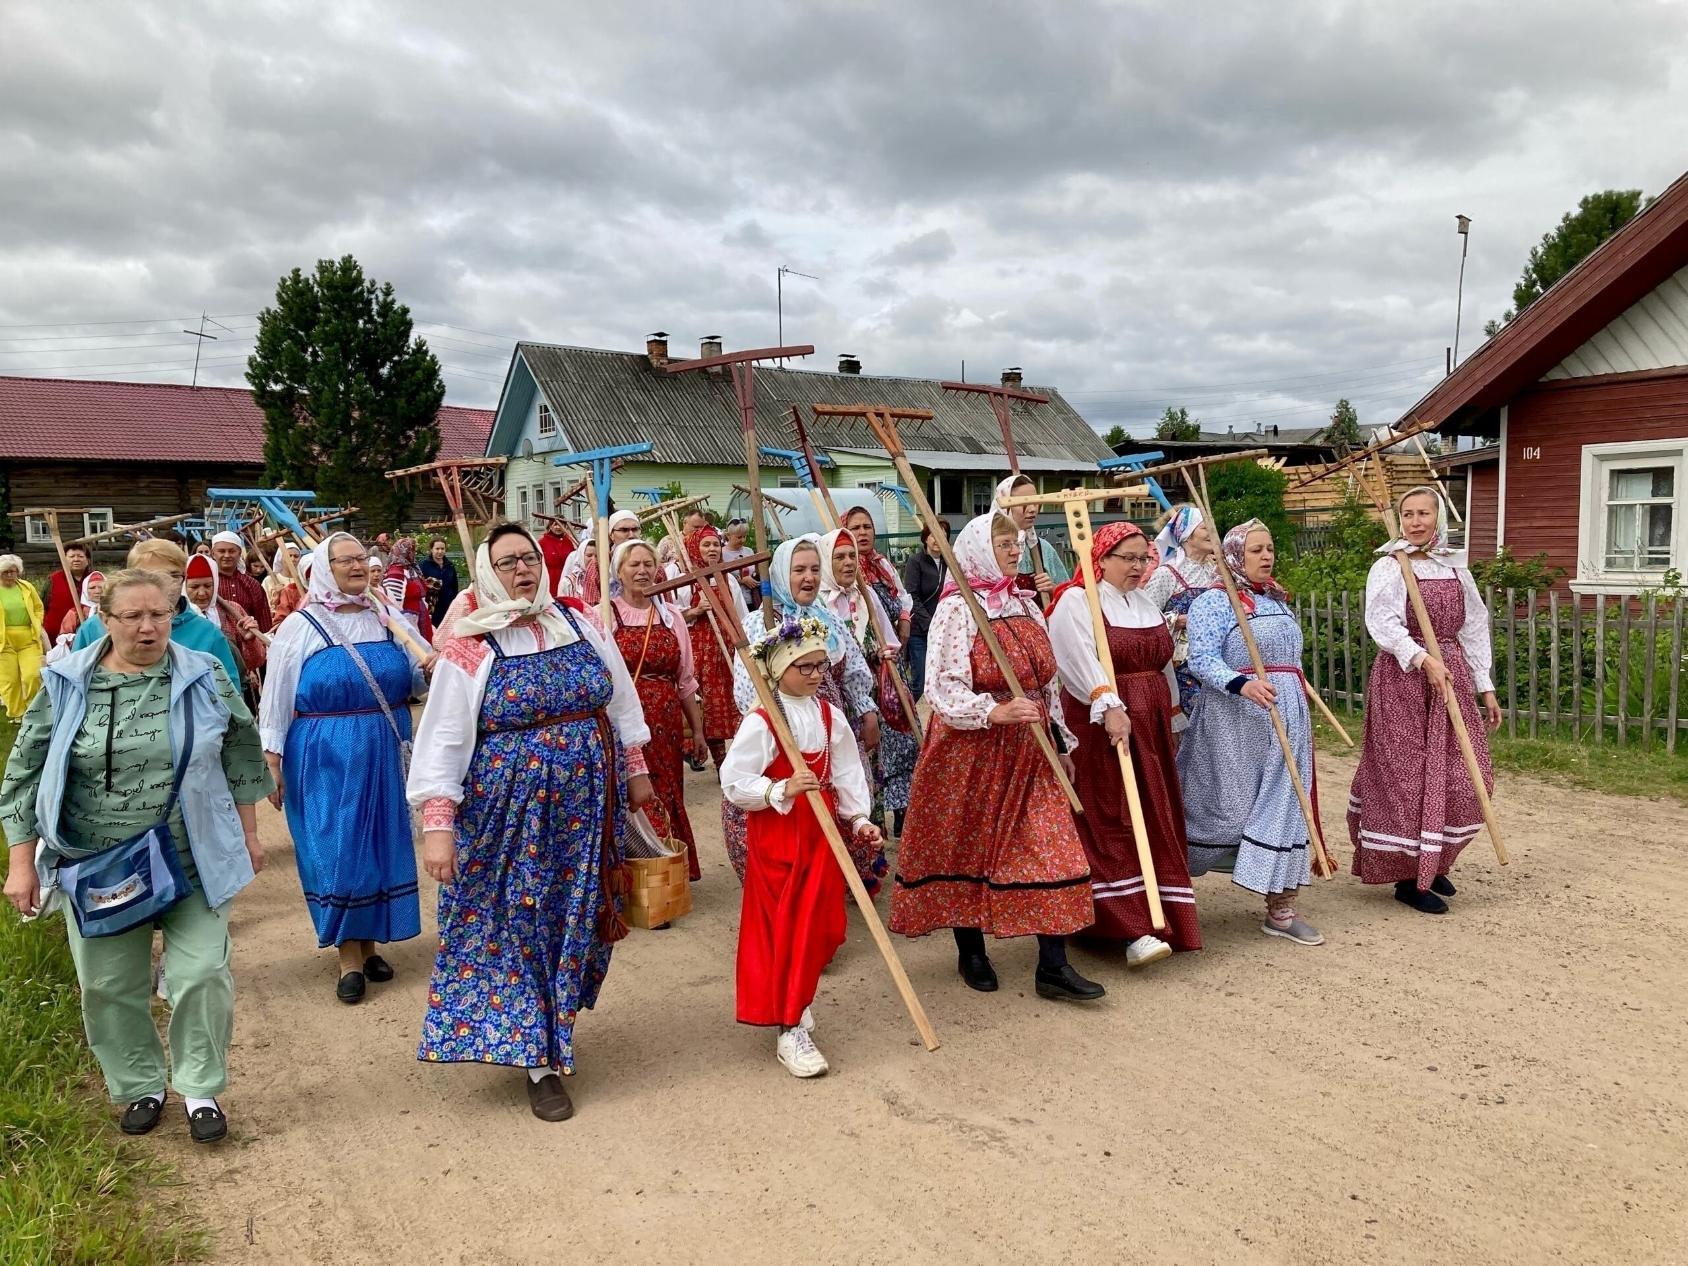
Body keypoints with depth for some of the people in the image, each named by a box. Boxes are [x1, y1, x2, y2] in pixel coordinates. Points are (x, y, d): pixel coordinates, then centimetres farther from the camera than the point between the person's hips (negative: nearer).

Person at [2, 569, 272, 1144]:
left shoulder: (205, 677, -3)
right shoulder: (67, 685, -4)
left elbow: (241, 756, 6)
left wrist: (248, 834, 9)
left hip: (194, 862, -1)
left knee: (202, 975, -1)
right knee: (109, 986, 11)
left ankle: (200, 1088, 19)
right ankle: (140, 1087, 32)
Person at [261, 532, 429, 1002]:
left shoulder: (388, 620, 6)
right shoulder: (300, 627, -3)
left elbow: (414, 682, 13)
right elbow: (276, 701, -2)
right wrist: (272, 762, -5)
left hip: (385, 753, 4)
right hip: (325, 756, -4)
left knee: (381, 842, 9)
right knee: (337, 848, -1)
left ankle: (370, 941, 24)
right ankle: (349, 955, 10)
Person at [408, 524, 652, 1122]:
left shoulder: (581, 628, 3)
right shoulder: (470, 650, -8)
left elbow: (620, 702, 13)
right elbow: (441, 741, -10)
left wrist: (636, 769, 15)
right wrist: (437, 825, -17)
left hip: (586, 806, 4)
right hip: (508, 814, -3)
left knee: (574, 916, 11)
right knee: (516, 923, 2)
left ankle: (551, 1024, 33)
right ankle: (539, 1060, 14)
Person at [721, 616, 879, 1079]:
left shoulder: (830, 715, 1)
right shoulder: (760, 722, -17)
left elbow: (847, 771, 7)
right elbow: (733, 783, -17)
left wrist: (859, 818, 0)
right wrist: (782, 790, -27)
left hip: (821, 829, 6)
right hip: (775, 833, -6)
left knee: (818, 923, 13)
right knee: (782, 929, 1)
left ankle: (795, 1001, 36)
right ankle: (789, 1031, 10)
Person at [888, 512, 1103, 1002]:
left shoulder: (1027, 606, 12)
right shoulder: (956, 609, -10)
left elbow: (1049, 681, 17)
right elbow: (942, 687, -18)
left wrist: (1061, 741, 18)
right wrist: (996, 712, -31)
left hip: (1029, 751, 6)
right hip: (970, 750, -6)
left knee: (1050, 848, 0)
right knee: (968, 848, 6)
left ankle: (1053, 965, 6)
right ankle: (971, 952, 25)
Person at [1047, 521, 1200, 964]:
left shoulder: (1146, 604, 17)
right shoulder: (1076, 601, -8)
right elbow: (1083, 659, -23)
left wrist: (1173, 721, 25)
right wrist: (1109, 706, -36)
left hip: (1150, 727, 8)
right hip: (1100, 724, -8)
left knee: (1156, 820, 9)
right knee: (1113, 822, -10)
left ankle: (1161, 916, 21)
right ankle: (1133, 929, -12)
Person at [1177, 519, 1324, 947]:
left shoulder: (1278, 600, 16)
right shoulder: (1213, 602, -9)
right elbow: (1202, 660, -20)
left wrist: (1299, 711, 25)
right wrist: (1243, 684, -35)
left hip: (1286, 716, 7)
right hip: (1236, 718, -7)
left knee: (1284, 803, 4)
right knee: (1229, 804, -3)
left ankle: (1280, 907, 10)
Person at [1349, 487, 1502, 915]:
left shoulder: (1455, 568, 11)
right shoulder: (1389, 568, -6)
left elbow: (1474, 628, 14)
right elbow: (1384, 623, -20)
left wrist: (1486, 687, 12)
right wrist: (1422, 659, -34)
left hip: (1451, 675, 6)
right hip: (1402, 678, -6)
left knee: (1462, 776, 6)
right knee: (1407, 777, -3)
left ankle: (1432, 862, 26)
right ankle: (1408, 877, 8)